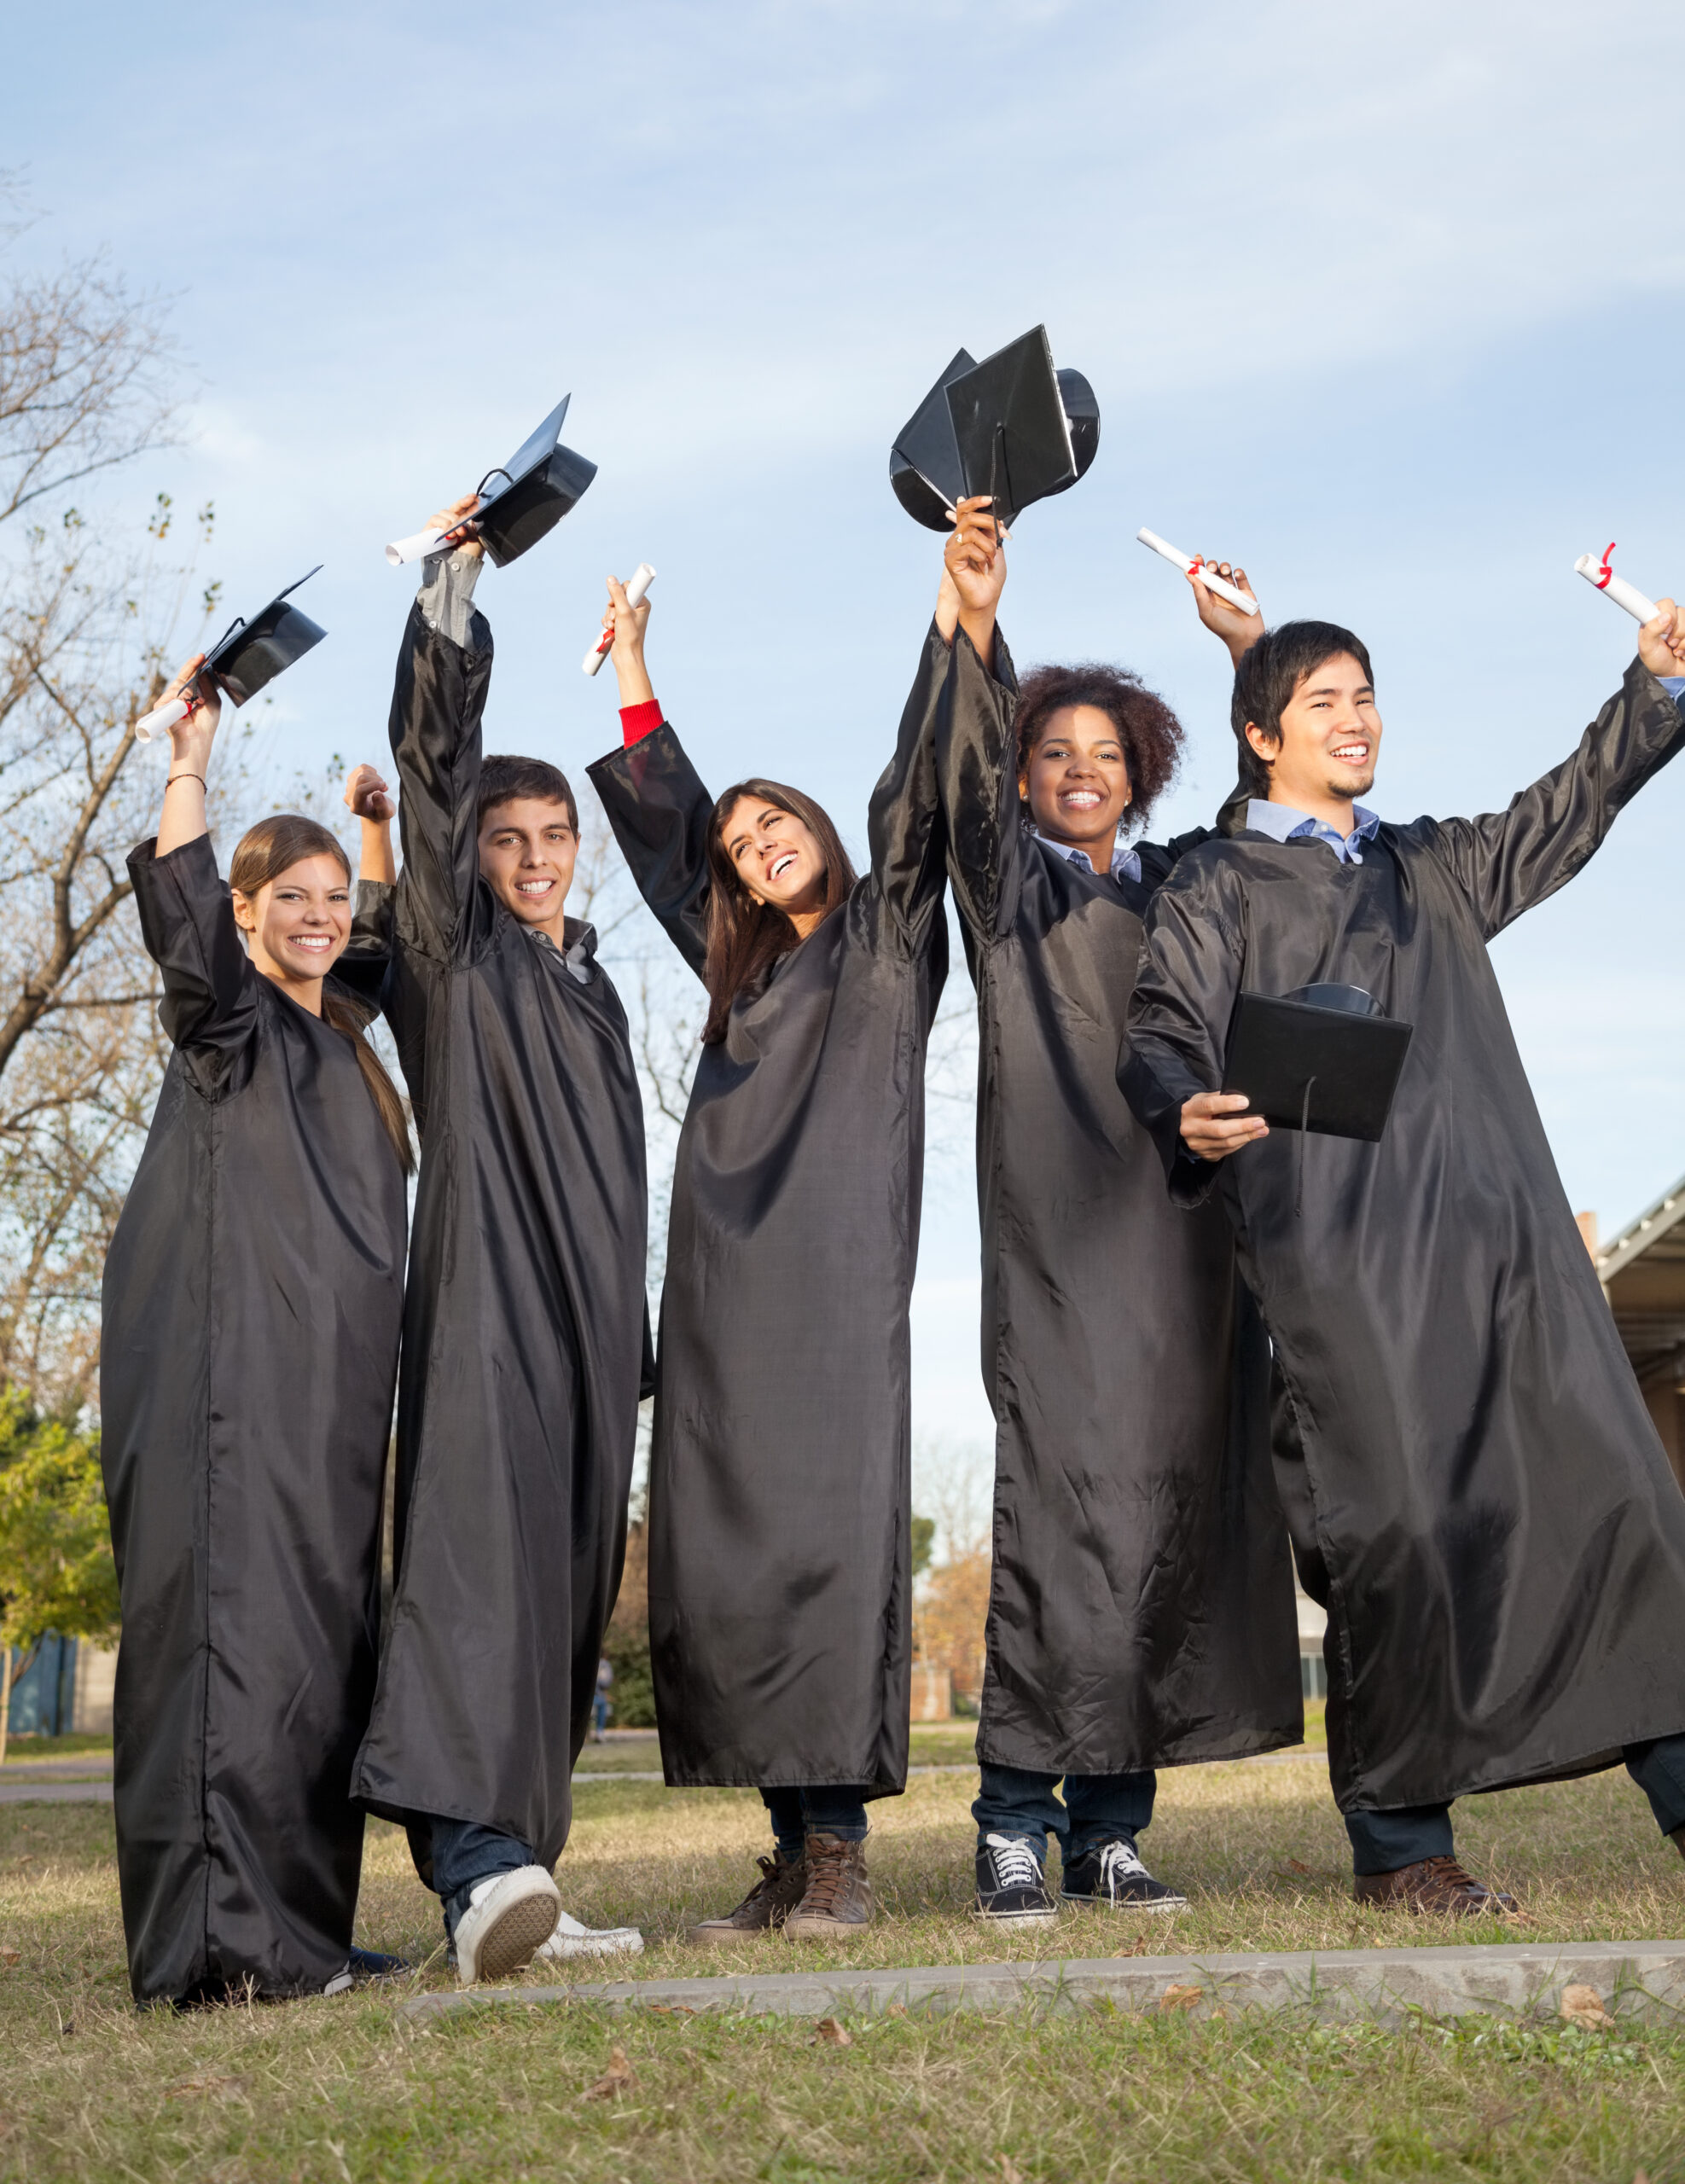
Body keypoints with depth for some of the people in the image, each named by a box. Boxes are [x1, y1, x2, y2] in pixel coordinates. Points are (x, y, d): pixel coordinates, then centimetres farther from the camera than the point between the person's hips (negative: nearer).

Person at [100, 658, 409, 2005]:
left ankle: (298, 1924, 8)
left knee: (322, 1629, 5)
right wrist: (192, 764, -29)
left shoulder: (338, 1022, 21)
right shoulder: (226, 1015, 1)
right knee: (234, 1616, -14)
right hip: (226, 1367, -8)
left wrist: (378, 828, 31)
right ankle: (222, 1940, -18)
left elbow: (382, 934, 42)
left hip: (329, 1376, 8)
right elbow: (180, 919, -21)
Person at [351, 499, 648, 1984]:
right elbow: (434, 758, -5)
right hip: (486, 1297, -7)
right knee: (485, 1542, -23)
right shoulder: (452, 959, 6)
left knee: (567, 1576, 3)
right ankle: (478, 1863, -36)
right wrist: (451, 588, -9)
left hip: (589, 1313, 7)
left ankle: (518, 1875, 5)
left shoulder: (591, 985, 23)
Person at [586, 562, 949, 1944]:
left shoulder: (888, 934, 13)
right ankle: (793, 1852, 2)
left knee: (829, 1534, -11)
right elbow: (667, 833, 36)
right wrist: (635, 686, 38)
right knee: (730, 1552, -2)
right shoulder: (742, 970, 26)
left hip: (836, 1275, -5)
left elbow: (918, 790, 2)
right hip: (726, 1284, 5)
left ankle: (841, 1849, -8)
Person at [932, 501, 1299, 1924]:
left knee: (1174, 1508, 0)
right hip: (1056, 1237, -4)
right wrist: (974, 632, -24)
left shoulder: (1185, 885, 20)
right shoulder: (1008, 883, 9)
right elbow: (963, 777, -8)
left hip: (1182, 1238, 4)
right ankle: (1016, 1818, -8)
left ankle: (1109, 1821, 6)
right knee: (1063, 1502, -13)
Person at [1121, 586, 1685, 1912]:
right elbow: (1163, 1034, 2)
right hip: (1339, 1254, -5)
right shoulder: (1220, 889, 12)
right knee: (1400, 1526, -9)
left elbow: (1566, 814, 27)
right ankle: (1399, 1840, 1)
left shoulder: (1434, 869, 26)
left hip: (1497, 1230, 5)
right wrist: (1189, 1112, -21)